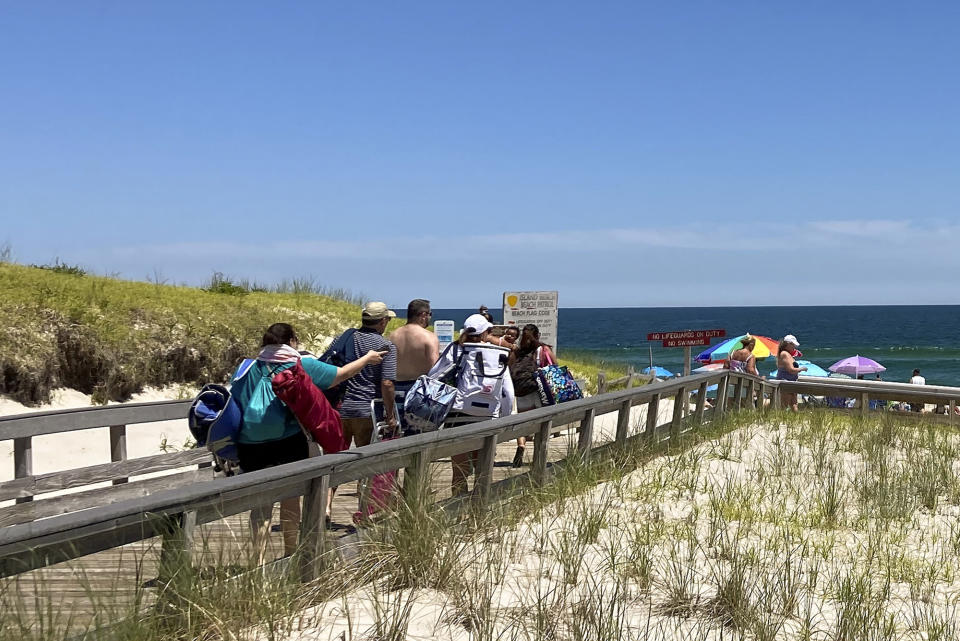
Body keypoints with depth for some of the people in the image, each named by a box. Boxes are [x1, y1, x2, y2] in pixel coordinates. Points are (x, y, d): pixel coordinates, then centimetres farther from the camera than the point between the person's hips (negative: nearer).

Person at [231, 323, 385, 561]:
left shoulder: (250, 369, 7)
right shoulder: (303, 366, 2)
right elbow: (343, 373, 11)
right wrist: (368, 358, 29)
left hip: (251, 446, 2)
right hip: (289, 442, -2)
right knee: (290, 498, 12)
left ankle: (259, 558, -2)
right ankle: (290, 554, 24)